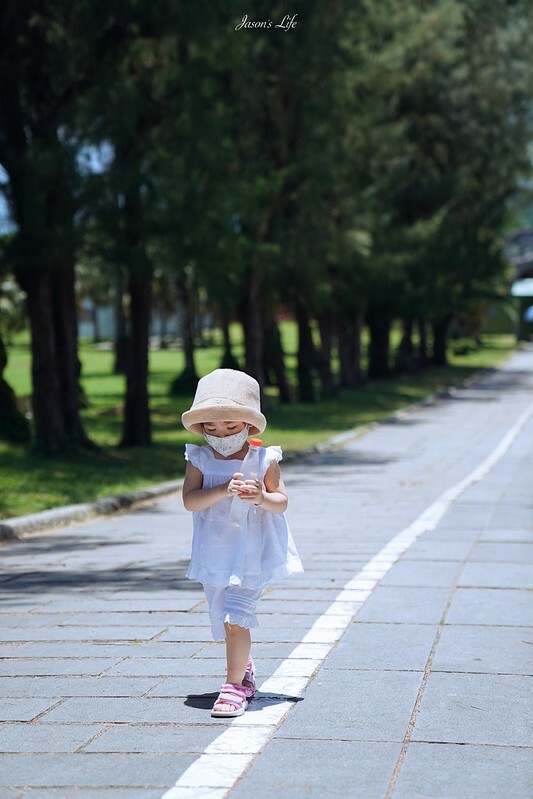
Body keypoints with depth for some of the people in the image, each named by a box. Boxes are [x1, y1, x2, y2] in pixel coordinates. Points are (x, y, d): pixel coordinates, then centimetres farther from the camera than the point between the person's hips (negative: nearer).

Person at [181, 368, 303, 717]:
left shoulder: (264, 460, -6)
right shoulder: (199, 460, -4)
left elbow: (282, 502, -4)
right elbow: (189, 500, -15)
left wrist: (262, 498, -25)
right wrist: (222, 490, -30)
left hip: (253, 554, -4)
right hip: (215, 555, 4)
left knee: (235, 618, -16)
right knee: (224, 620, 17)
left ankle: (234, 685, -6)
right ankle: (245, 668, 42)